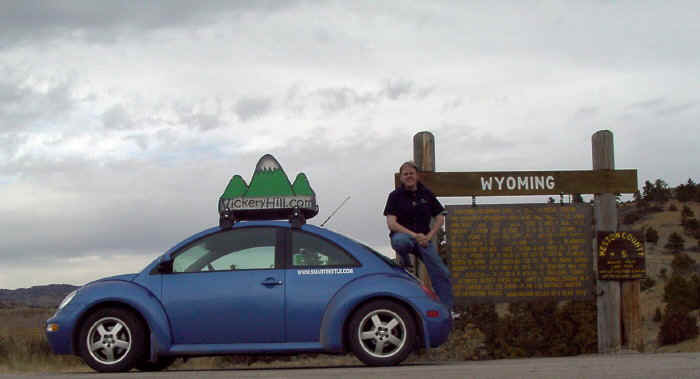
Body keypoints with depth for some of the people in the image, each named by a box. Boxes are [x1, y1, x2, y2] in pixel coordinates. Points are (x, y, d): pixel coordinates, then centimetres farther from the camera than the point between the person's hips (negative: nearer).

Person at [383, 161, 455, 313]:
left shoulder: (426, 194, 8)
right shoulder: (396, 195, -2)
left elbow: (439, 218, 12)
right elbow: (391, 223, -11)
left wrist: (429, 236, -5)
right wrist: (414, 235, -22)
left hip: (423, 238, 3)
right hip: (402, 234, -3)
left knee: (441, 273, -10)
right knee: (401, 242, -42)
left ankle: (447, 308, -1)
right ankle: (405, 264, -8)